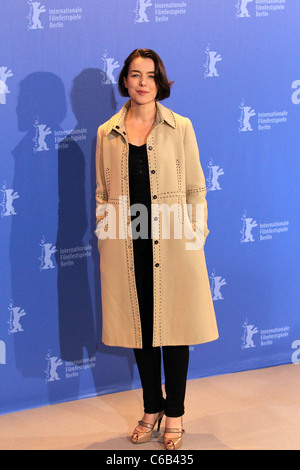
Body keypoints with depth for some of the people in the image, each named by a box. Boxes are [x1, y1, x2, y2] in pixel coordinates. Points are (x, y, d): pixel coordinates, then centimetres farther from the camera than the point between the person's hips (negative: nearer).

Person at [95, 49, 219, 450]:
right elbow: (103, 193, 11)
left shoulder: (180, 127, 2)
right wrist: (105, 239, 4)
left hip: (173, 247, -2)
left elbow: (196, 188, 3)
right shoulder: (107, 133, 7)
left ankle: (174, 414, 18)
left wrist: (196, 235, -4)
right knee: (140, 326, 10)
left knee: (174, 326, 4)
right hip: (127, 247, 2)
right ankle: (152, 408, 26)